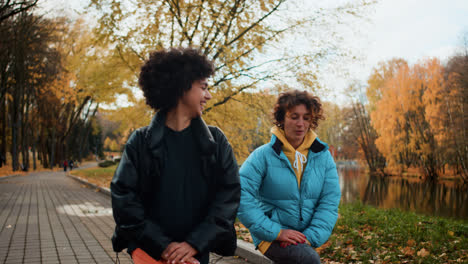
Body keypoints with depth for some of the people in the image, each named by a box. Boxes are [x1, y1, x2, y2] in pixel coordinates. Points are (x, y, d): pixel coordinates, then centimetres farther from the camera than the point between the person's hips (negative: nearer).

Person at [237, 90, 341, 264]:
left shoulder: (323, 156, 3)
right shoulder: (263, 155, -8)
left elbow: (330, 202, -1)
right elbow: (242, 196, -16)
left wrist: (311, 237, -14)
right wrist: (275, 232, -20)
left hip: (306, 236, 5)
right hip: (271, 238, -4)